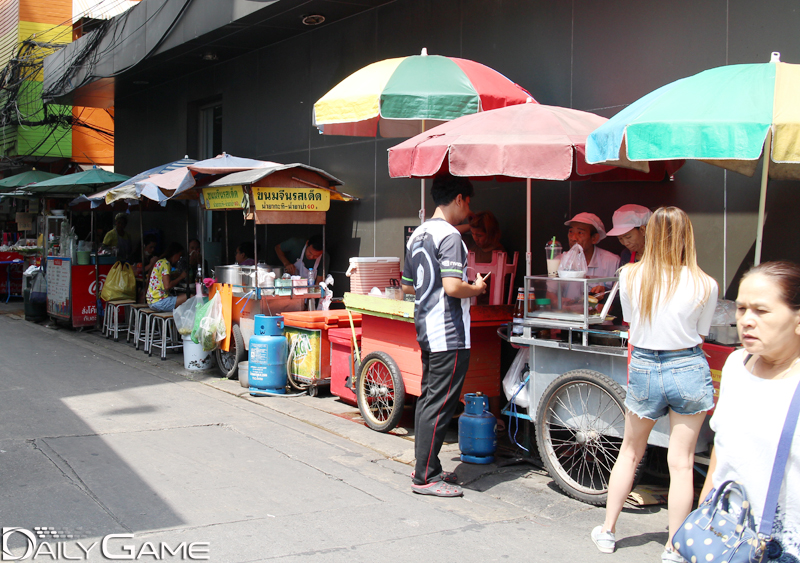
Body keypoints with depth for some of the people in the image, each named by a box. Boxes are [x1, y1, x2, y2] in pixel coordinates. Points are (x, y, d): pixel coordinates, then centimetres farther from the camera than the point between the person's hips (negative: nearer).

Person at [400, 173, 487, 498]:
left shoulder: (418, 234, 14)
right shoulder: (449, 235, -15)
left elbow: (407, 286, 19)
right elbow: (453, 287, -25)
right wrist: (476, 289, -7)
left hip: (427, 330, 10)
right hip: (449, 335, -10)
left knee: (428, 400, 14)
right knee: (439, 405, -5)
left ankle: (426, 468, 22)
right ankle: (425, 477, 0)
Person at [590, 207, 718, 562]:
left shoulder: (630, 275, -8)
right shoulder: (704, 285, -12)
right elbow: (702, 333, 2)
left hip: (643, 368, 2)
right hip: (688, 371, -2)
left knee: (630, 453, 20)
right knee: (681, 462, 7)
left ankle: (607, 531, 29)